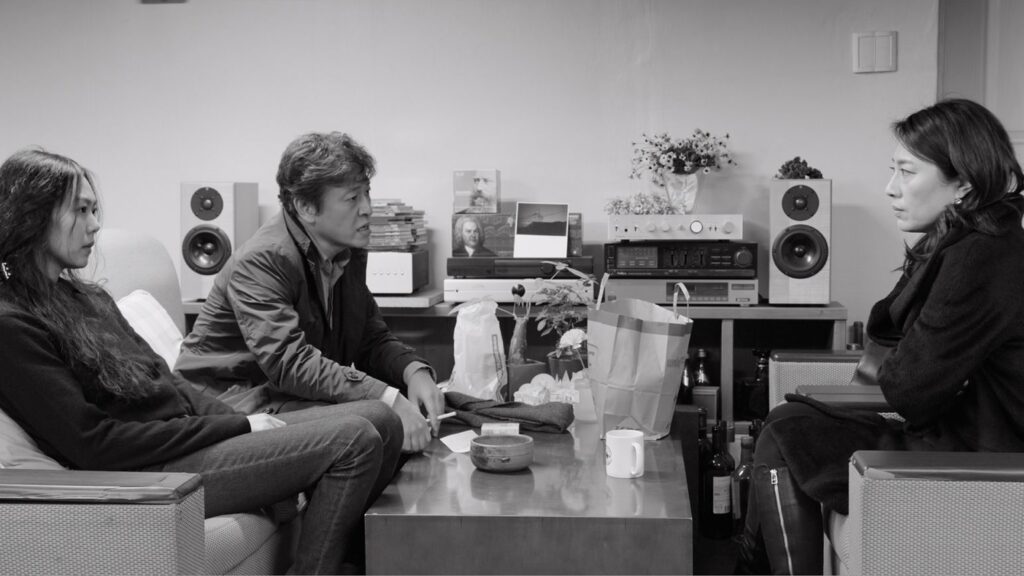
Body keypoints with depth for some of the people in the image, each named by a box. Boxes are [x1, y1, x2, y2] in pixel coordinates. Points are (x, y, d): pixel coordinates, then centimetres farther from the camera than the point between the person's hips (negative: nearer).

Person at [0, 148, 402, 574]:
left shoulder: (85, 297, 18)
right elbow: (93, 443, -17)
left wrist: (245, 424, 0)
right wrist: (238, 426, -14)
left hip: (186, 431, 9)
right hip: (145, 474, -9)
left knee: (382, 421, 0)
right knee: (354, 442, -19)